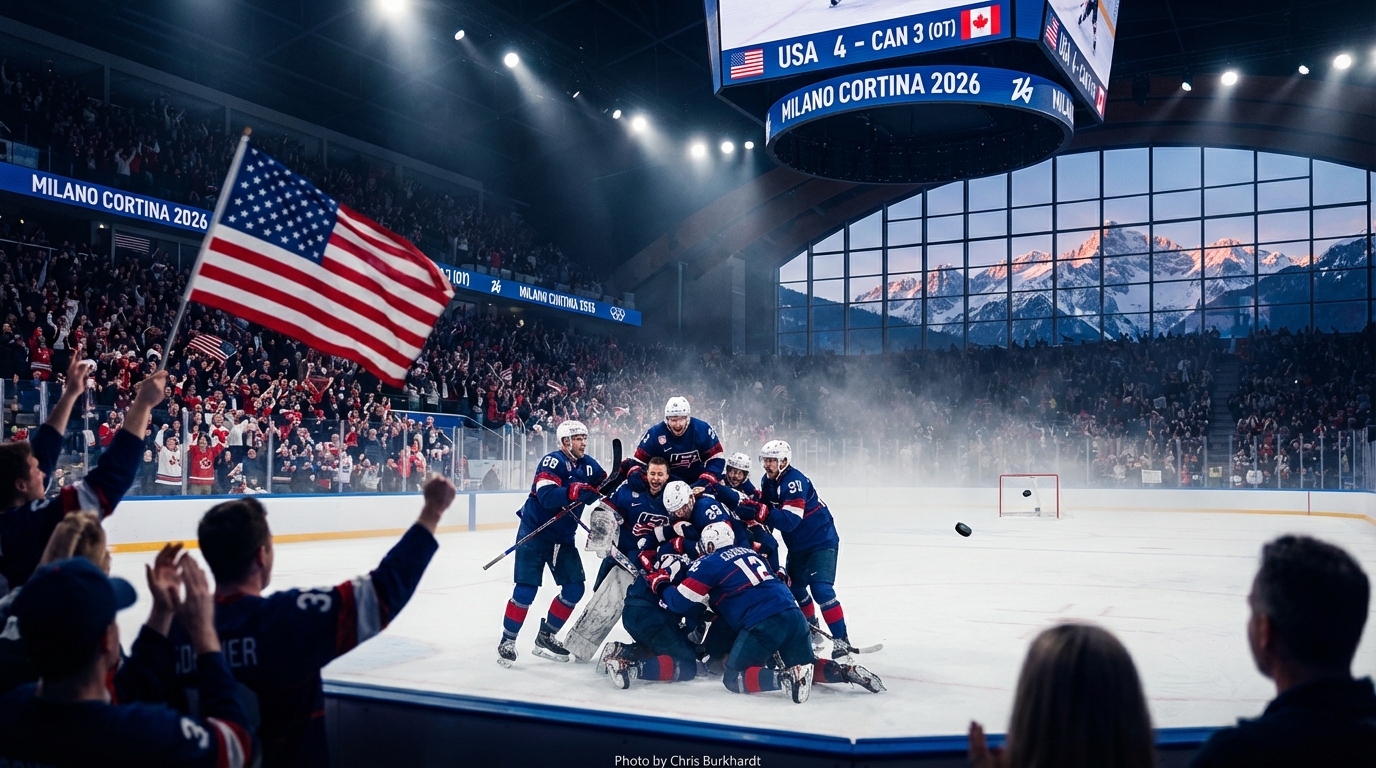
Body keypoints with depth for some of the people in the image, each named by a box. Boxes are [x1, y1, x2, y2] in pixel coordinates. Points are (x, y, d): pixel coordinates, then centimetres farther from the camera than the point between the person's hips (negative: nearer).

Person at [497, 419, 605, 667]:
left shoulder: (589, 466, 3)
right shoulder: (553, 461, -18)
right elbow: (546, 496, -31)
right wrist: (574, 491, -43)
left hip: (563, 538, 7)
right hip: (534, 533, -7)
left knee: (574, 588, 3)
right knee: (526, 589, -10)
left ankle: (546, 637, 17)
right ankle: (507, 640, 6)